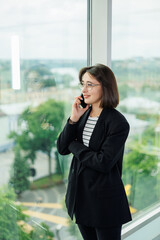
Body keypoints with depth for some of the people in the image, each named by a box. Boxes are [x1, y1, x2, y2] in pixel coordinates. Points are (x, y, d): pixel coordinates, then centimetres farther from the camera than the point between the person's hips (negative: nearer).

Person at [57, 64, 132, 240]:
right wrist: (73, 119, -14)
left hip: (105, 200, -6)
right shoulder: (83, 114, 2)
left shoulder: (118, 123, -17)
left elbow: (104, 162, -23)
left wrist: (74, 146, -11)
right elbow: (62, 149, -2)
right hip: (80, 194, 6)